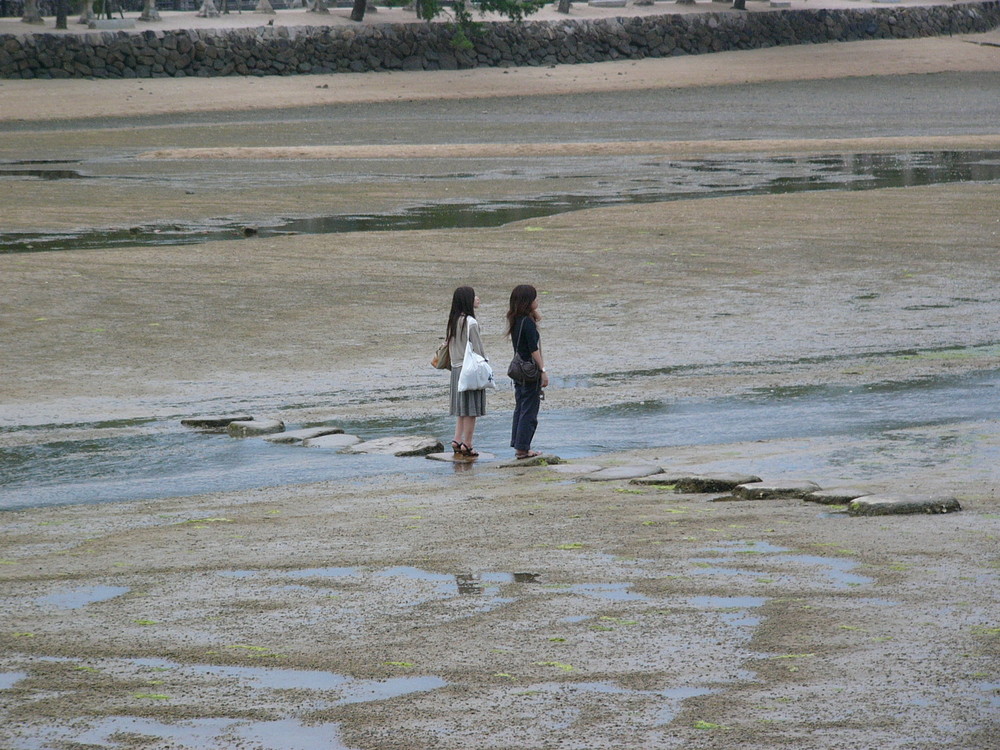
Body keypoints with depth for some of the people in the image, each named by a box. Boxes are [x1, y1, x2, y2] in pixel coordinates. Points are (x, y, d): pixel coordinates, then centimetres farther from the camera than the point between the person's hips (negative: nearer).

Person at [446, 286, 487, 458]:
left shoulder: (453, 321, 8)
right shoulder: (470, 323, -16)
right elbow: (477, 349, -14)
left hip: (456, 368, 8)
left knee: (462, 409, 15)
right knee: (471, 410, -2)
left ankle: (457, 440, 13)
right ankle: (466, 445, -1)